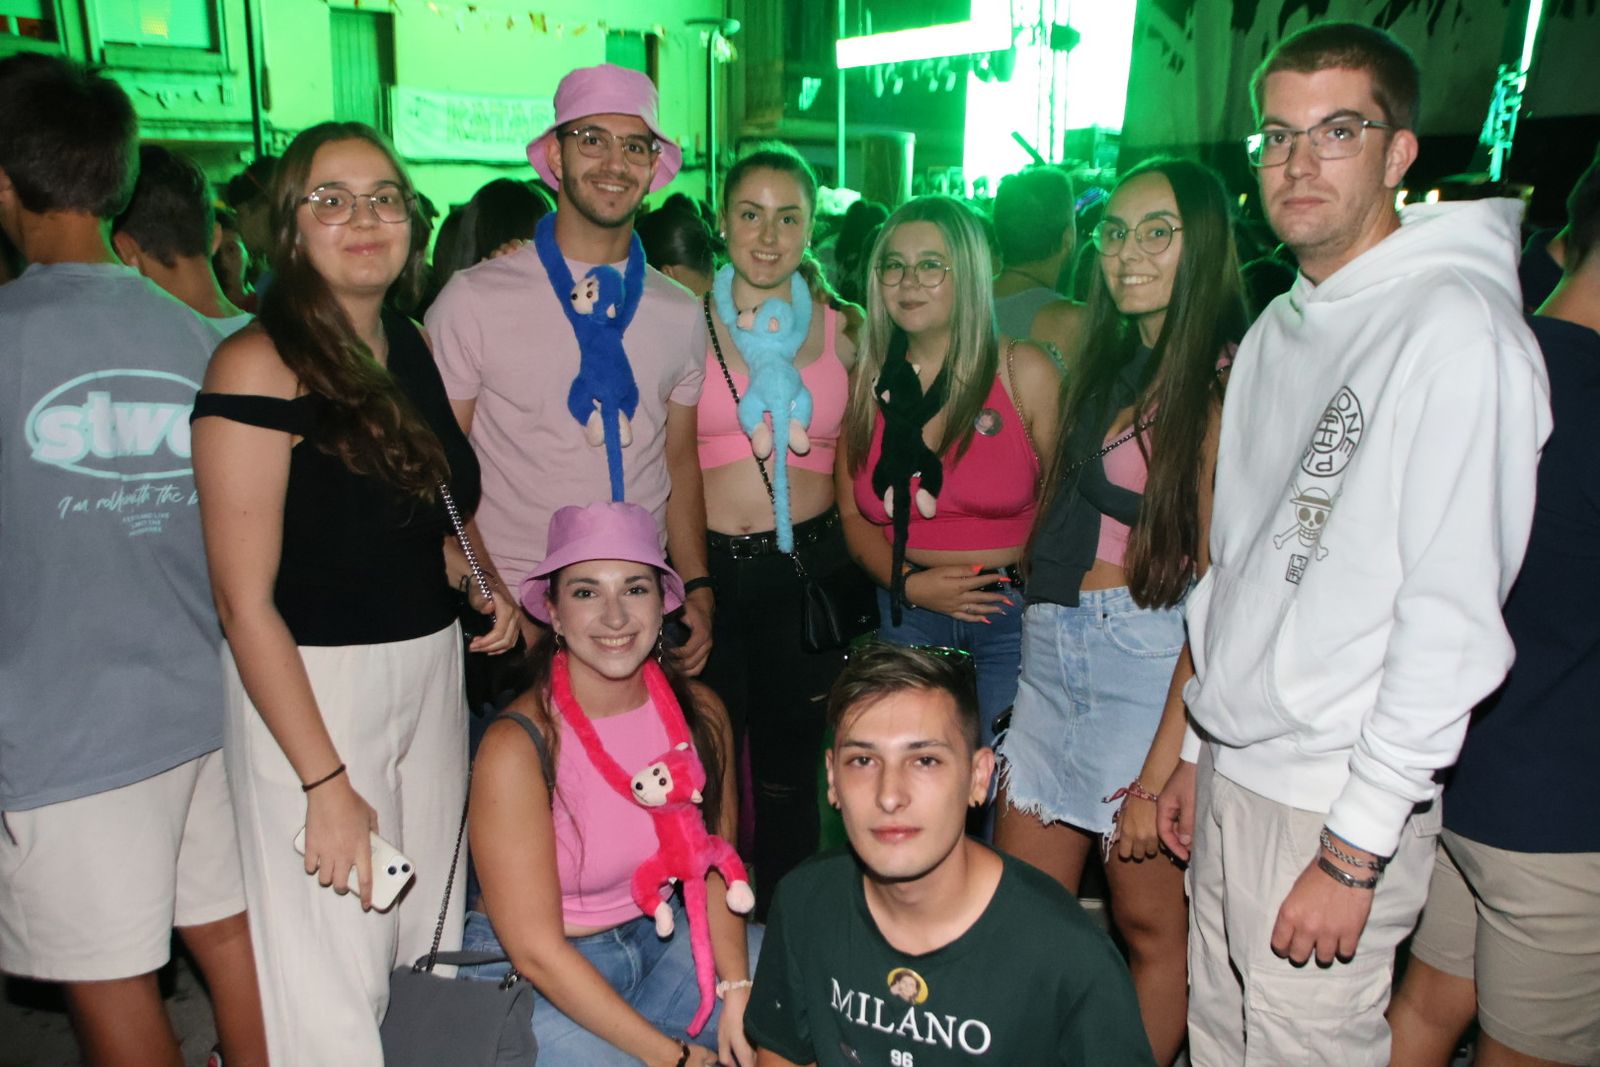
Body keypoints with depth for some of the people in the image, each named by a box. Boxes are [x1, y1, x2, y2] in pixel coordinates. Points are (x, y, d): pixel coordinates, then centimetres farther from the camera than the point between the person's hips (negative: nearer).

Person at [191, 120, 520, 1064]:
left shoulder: (413, 345, 7)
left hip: (434, 663, 7)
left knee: (424, 939, 18)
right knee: (332, 987, 5)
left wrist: (469, 569, 0)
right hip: (314, 686, -6)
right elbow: (245, 601, -17)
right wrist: (325, 782, -17)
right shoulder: (261, 364, -15)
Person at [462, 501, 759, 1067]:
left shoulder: (699, 712, -8)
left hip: (663, 933, 5)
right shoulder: (518, 745, -23)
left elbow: (714, 866, 0)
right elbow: (536, 951, -20)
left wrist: (736, 987, -16)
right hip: (538, 982, -4)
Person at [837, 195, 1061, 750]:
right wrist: (909, 584, -8)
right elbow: (853, 514, 6)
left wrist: (1030, 586, -16)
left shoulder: (1024, 370, -4)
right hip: (906, 615, 3)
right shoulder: (865, 383, 4)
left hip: (1012, 615, -2)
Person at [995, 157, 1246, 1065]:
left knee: (1151, 923, 9)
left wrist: (1161, 769, -18)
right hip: (1056, 656, 8)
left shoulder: (1223, 381, -12)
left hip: (1153, 663, -7)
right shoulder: (1109, 365, 15)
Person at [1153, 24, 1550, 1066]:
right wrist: (1196, 748, 15)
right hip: (1233, 766, 7)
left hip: (1335, 800, -7)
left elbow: (1454, 618, -18)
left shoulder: (1457, 327, -14)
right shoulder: (1277, 328, 10)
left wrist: (1355, 849, -17)